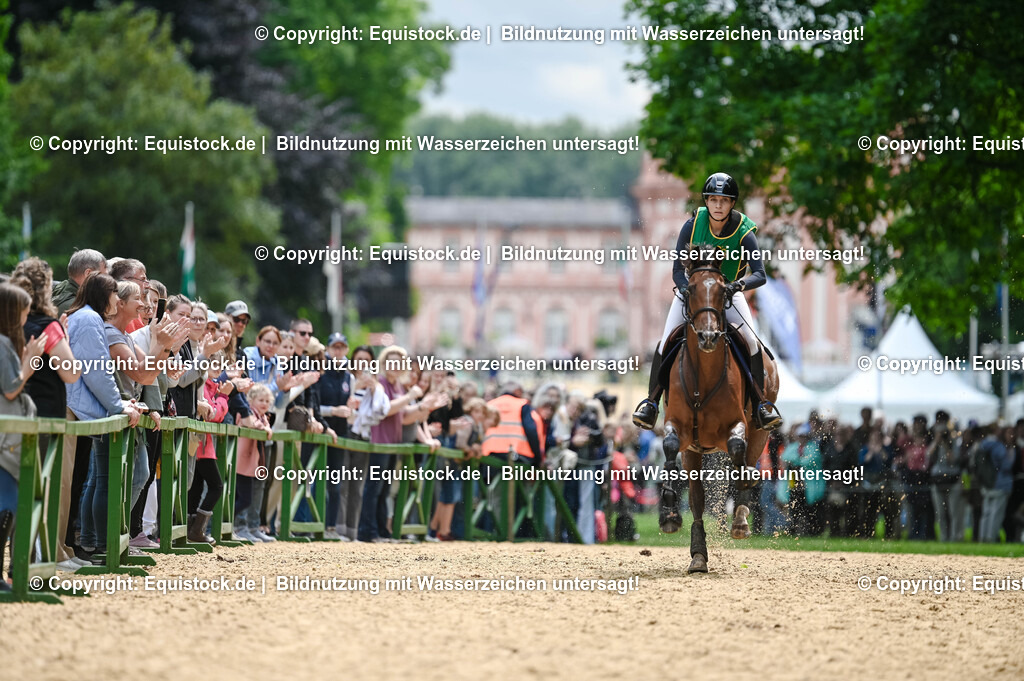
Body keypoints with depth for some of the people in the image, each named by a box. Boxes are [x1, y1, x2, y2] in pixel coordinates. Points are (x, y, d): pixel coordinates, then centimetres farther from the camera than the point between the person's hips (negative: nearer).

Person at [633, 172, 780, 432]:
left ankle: (762, 405, -9)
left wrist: (737, 285, -46)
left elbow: (760, 275, -26)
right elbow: (677, 269, -13)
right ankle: (651, 401, -3)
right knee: (666, 341, -15)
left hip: (728, 292, -1)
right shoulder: (693, 225, -15)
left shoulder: (744, 232, -19)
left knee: (751, 341, -20)